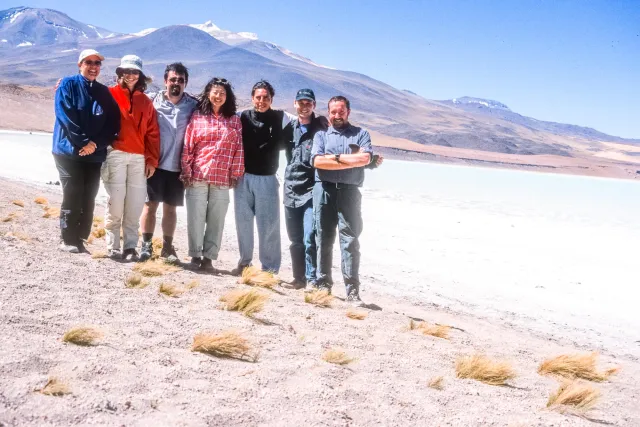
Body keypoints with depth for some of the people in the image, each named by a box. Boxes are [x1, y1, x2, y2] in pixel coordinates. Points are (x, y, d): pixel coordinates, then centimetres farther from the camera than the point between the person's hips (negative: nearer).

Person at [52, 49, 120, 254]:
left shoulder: (104, 92, 12)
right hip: (69, 150, -4)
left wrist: (95, 143, -10)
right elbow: (66, 117, -10)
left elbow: (113, 123, 4)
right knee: (73, 195, -7)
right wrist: (83, 142, -16)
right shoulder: (68, 85, 1)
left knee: (89, 198, 3)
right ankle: (67, 240, 3)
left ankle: (80, 240, 12)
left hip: (95, 154, 4)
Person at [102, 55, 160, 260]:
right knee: (116, 202, -6)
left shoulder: (145, 102, 17)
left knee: (135, 204, 0)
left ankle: (131, 246, 7)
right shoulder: (109, 95, 7)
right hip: (115, 154, -3)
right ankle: (113, 246, 2)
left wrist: (151, 160, 6)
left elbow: (152, 133, 12)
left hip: (139, 158, 3)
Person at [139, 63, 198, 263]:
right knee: (150, 205, 3)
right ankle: (146, 245, 11)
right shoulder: (152, 100, 1)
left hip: (177, 166, 1)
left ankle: (167, 247, 17)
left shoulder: (193, 105, 3)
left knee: (170, 208, 9)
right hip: (154, 163, -1)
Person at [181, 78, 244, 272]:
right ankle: (195, 255, 13)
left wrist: (236, 174, 1)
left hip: (222, 179, 1)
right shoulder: (197, 116, 5)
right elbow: (188, 146, 3)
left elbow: (239, 149, 6)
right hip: (198, 176, -1)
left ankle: (208, 257, 11)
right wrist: (186, 172, -2)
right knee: (196, 218, 3)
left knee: (216, 220, 3)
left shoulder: (234, 120, 8)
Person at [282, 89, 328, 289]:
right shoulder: (290, 128, 10)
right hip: (291, 192, 5)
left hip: (312, 192, -5)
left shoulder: (321, 128, -2)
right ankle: (299, 277, 21)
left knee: (310, 239, -12)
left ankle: (312, 279, -5)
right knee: (295, 240, 11)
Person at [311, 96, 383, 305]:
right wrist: (351, 159, -7)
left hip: (349, 191, -1)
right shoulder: (321, 135, 13)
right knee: (323, 239, 6)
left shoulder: (360, 134, 11)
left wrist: (334, 157, -6)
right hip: (324, 190, 2)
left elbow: (365, 158, -7)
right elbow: (317, 161, -4)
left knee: (350, 240, -6)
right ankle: (323, 283, 15)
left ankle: (352, 290, -6)